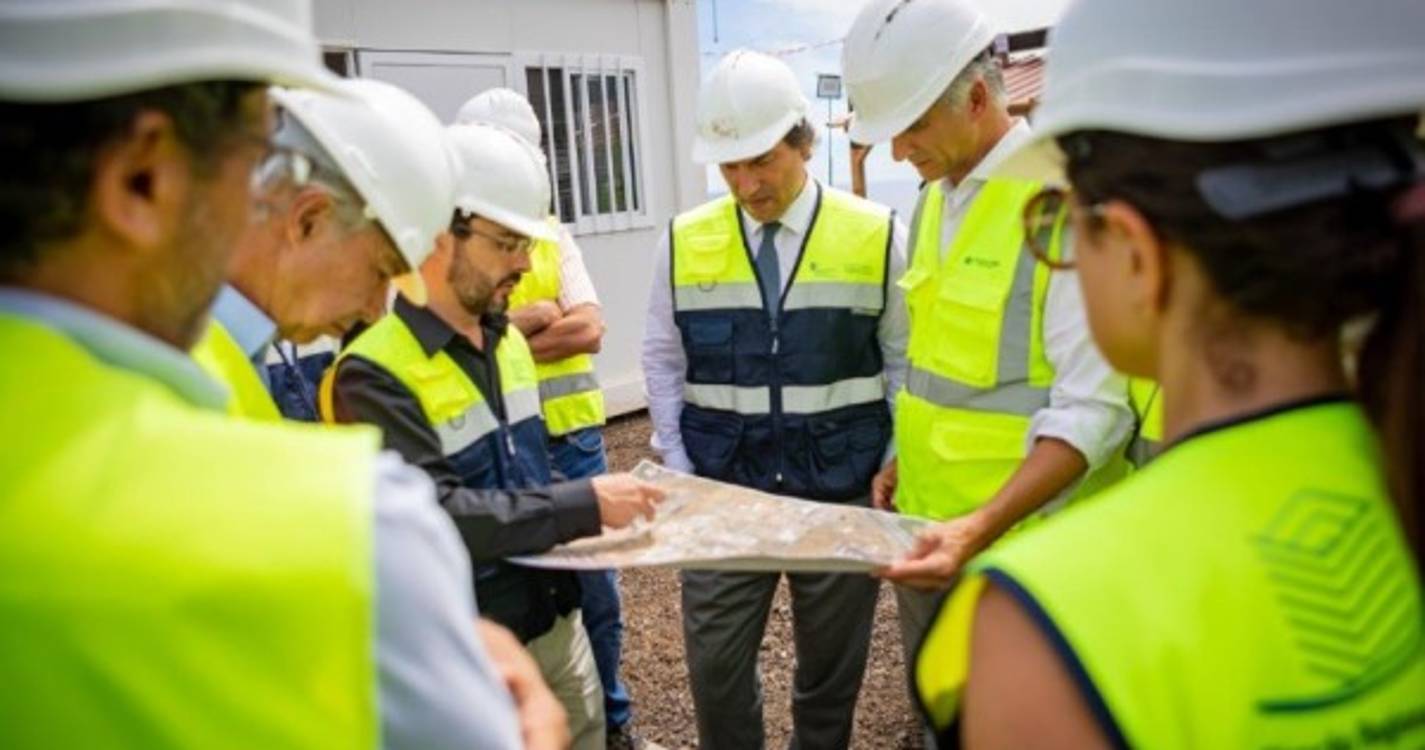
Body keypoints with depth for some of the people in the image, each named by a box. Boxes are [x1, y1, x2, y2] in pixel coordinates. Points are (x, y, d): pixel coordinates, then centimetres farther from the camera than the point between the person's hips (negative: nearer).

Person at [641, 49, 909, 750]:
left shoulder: (877, 236, -5)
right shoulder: (685, 242, -1)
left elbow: (905, 359, 1)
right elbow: (662, 360, 6)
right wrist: (678, 468, 1)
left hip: (840, 490, 0)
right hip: (721, 489, 1)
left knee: (831, 664, 15)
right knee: (714, 662, 7)